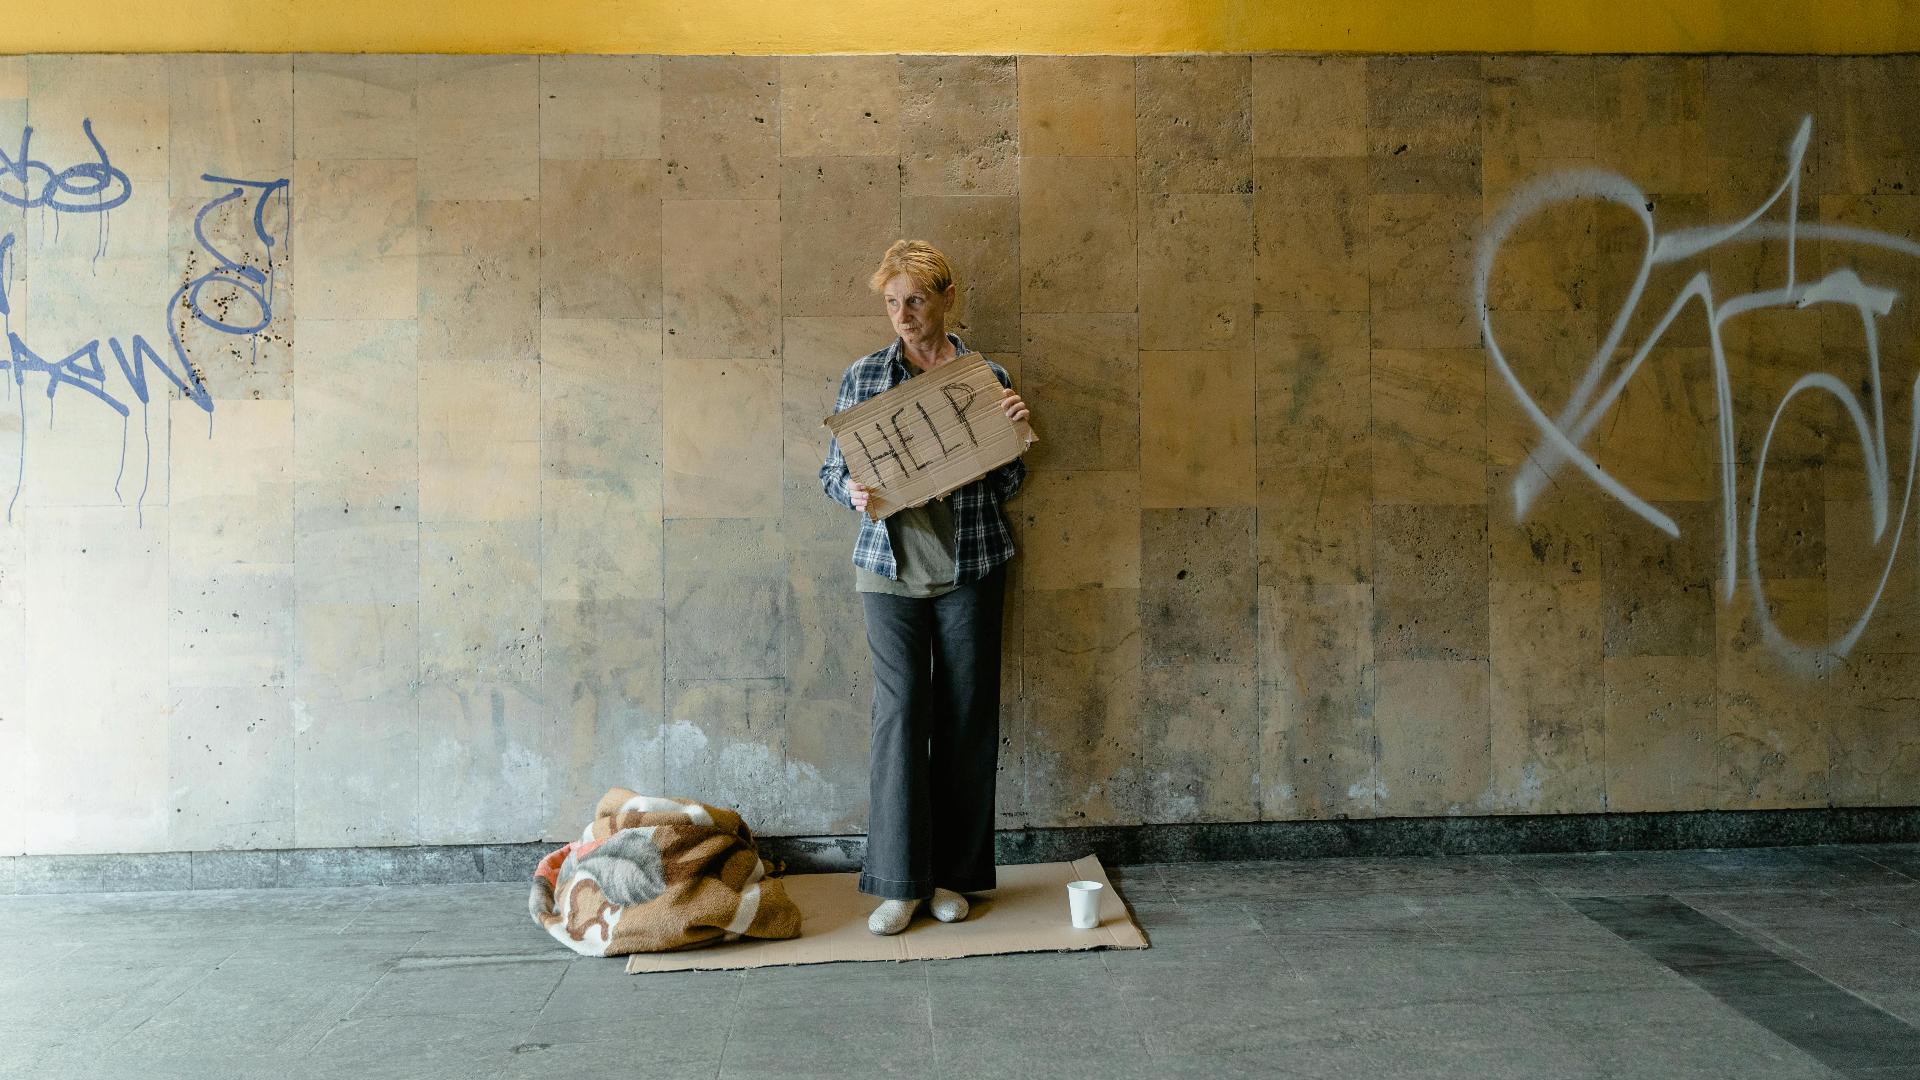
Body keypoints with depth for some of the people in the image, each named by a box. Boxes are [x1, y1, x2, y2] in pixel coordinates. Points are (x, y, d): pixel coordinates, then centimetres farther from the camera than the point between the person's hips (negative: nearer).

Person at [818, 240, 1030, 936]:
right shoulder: (863, 376, 4)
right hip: (891, 569, -1)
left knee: (968, 716, 4)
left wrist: (1012, 430, -11)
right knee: (900, 710, -5)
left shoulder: (986, 377, 4)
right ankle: (899, 881, 6)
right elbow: (831, 469, 8)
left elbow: (1006, 485, 7)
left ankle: (953, 875, 18)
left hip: (969, 569, 1)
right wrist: (853, 491, -14)